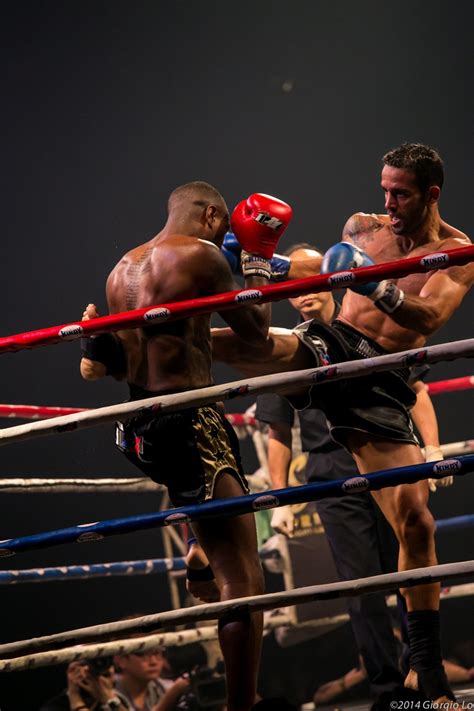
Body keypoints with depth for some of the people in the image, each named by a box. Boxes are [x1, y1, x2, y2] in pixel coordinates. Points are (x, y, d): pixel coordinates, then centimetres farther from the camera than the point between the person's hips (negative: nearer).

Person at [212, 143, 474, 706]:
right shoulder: (364, 228, 10)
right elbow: (324, 270, 28)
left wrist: (378, 286, -35)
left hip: (381, 384, -2)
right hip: (328, 348, 2)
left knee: (415, 521, -9)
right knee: (235, 342, -27)